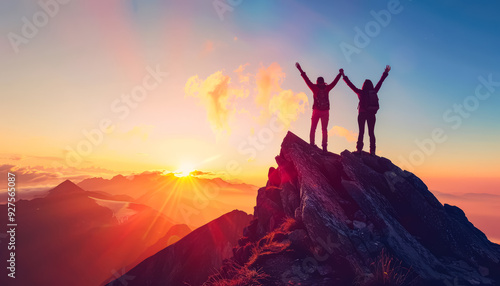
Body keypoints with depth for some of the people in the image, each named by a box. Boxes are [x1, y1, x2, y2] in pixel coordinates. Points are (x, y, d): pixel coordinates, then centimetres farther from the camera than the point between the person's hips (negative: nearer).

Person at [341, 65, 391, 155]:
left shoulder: (361, 92, -6)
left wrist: (344, 77, 5)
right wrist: (385, 73, 25)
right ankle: (372, 151, 0)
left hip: (362, 114, -3)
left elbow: (351, 85, -3)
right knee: (371, 132, 5)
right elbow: (380, 82, 14)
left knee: (361, 132, -1)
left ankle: (359, 149, -7)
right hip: (371, 114, 3)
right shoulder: (374, 92, 3)